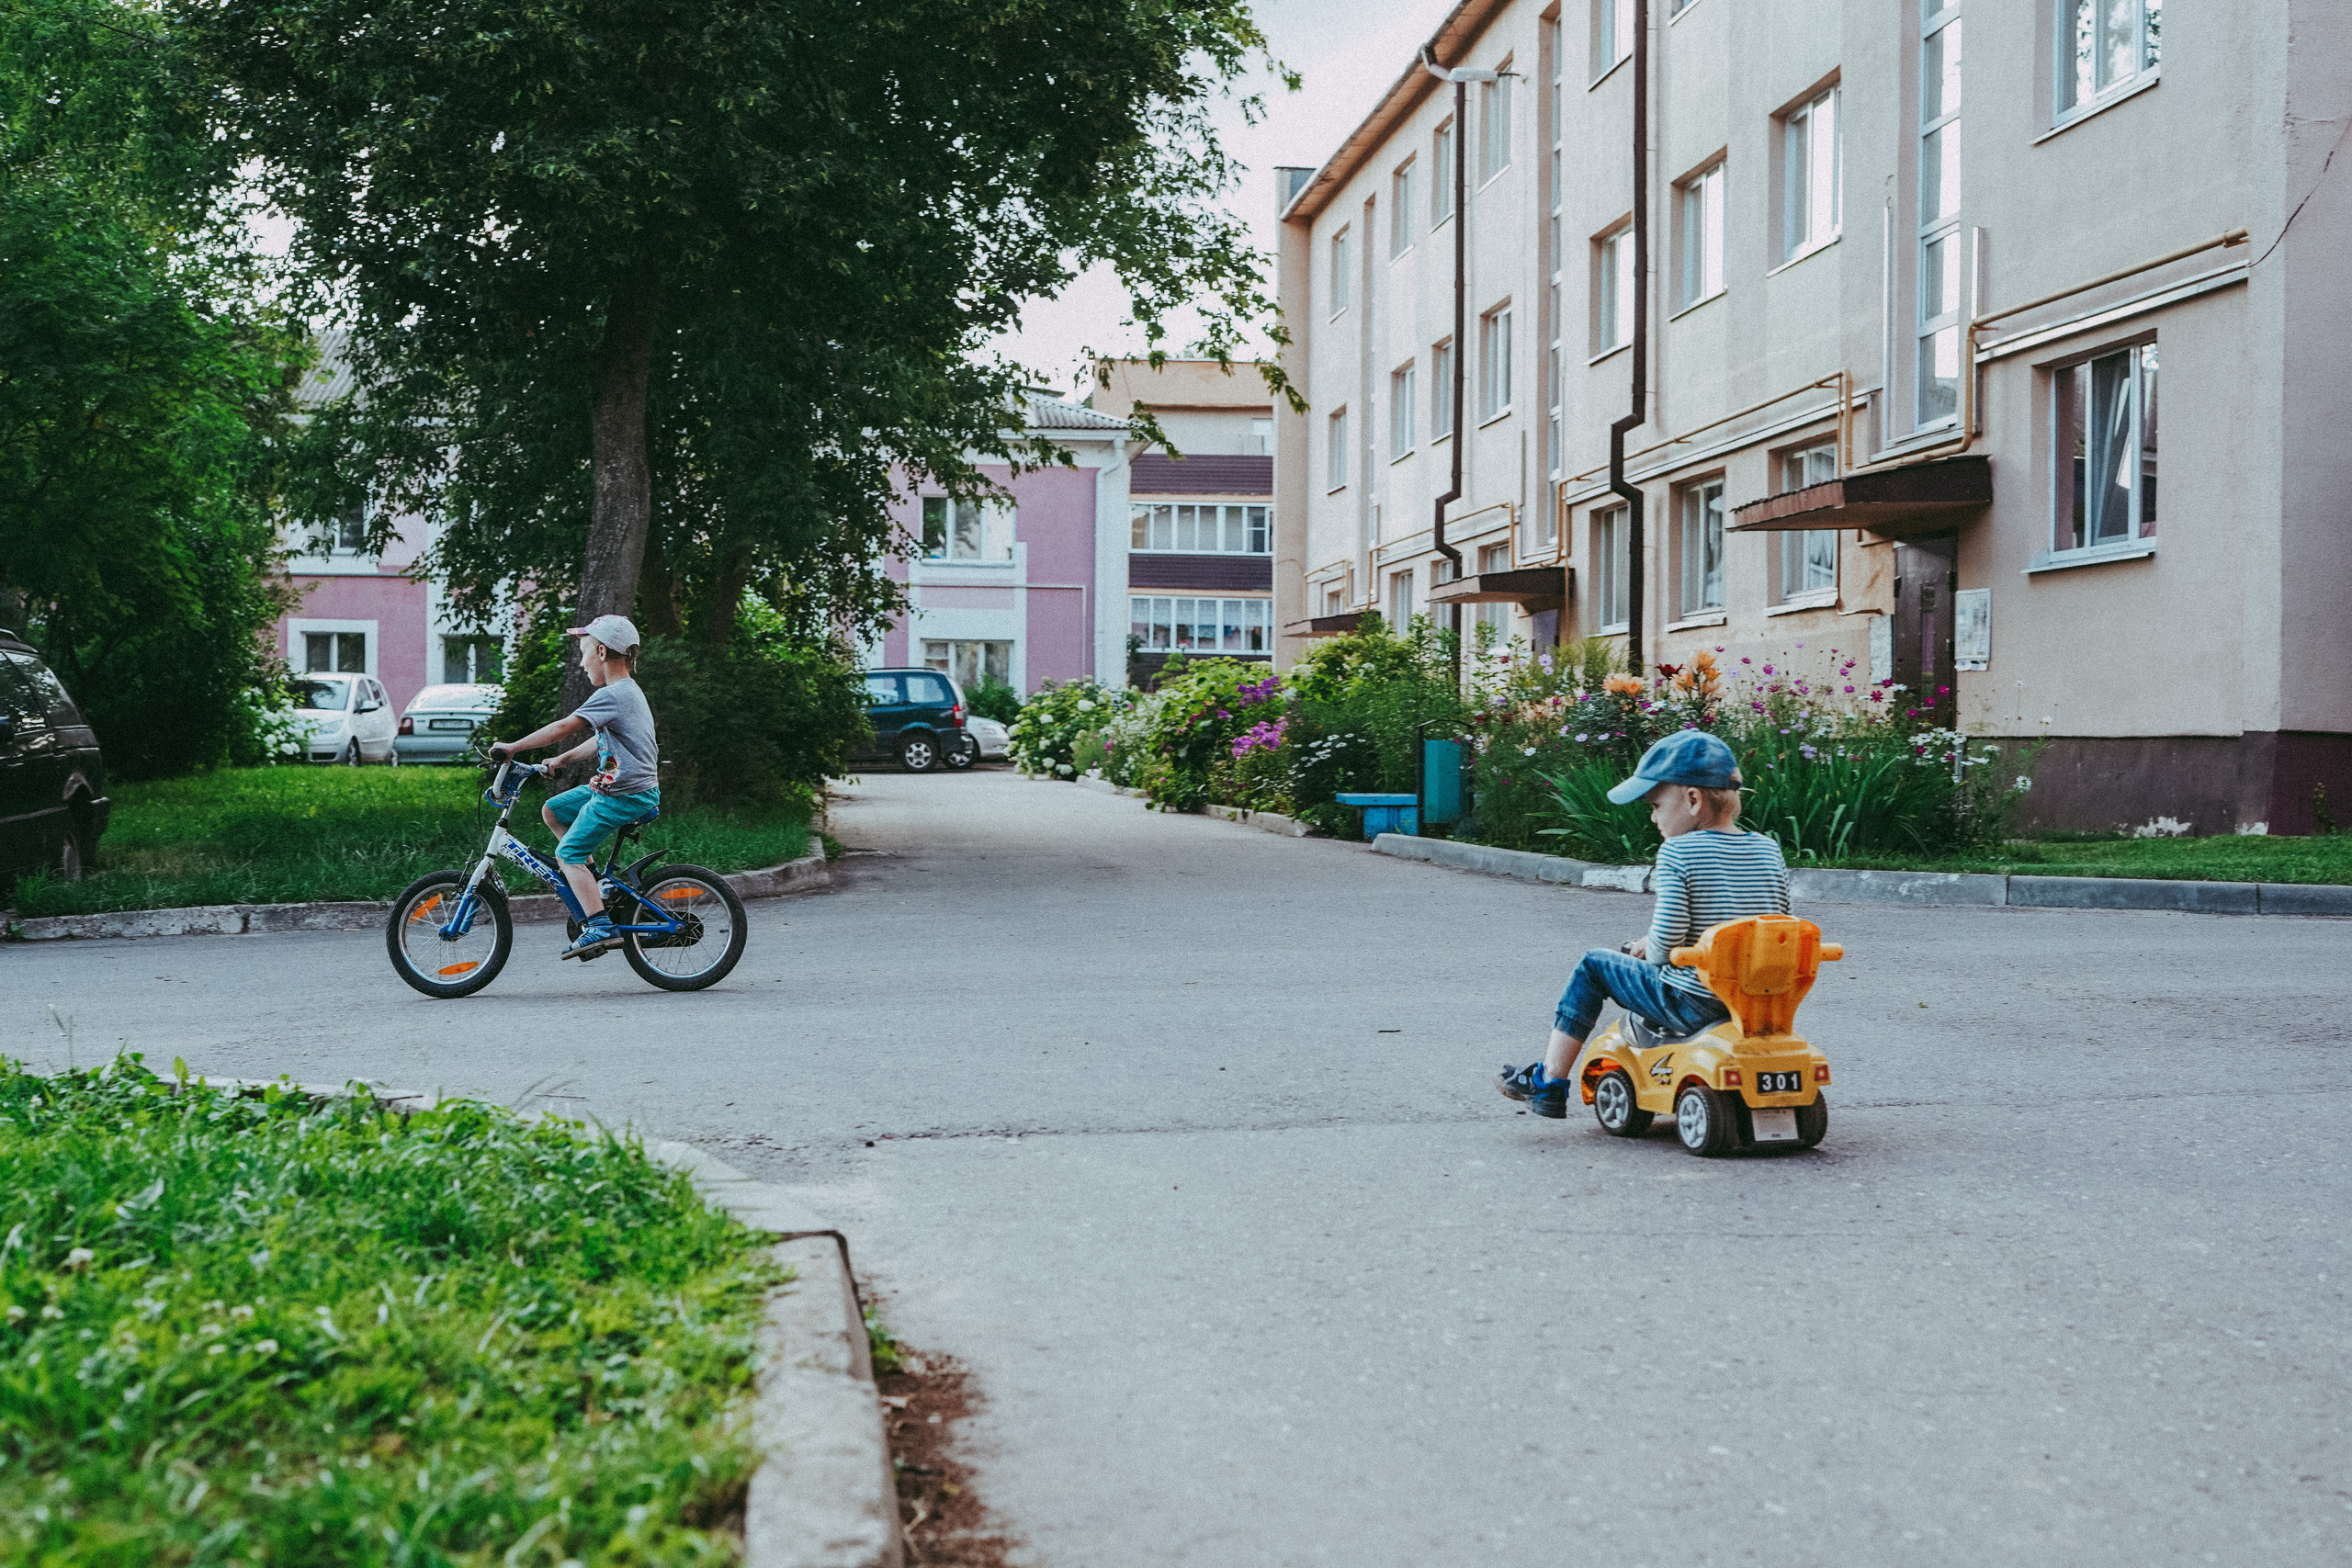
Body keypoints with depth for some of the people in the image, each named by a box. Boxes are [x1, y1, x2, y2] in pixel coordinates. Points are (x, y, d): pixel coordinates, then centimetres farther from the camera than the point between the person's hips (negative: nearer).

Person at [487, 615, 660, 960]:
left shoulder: (612, 694, -17)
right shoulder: (627, 692, 15)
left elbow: (564, 727, -23)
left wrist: (512, 747, -17)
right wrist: (562, 760, 20)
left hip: (624, 795, -10)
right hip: (617, 786, 10)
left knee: (568, 854, -9)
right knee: (552, 811, 17)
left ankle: (600, 927, -16)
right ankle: (593, 882, 16)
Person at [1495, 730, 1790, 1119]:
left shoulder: (1678, 853, -14)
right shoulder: (1769, 851, 3)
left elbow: (1667, 937, -18)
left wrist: (1648, 951, 3)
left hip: (1692, 1003, -6)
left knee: (1594, 966, 15)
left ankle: (1549, 1082, 18)